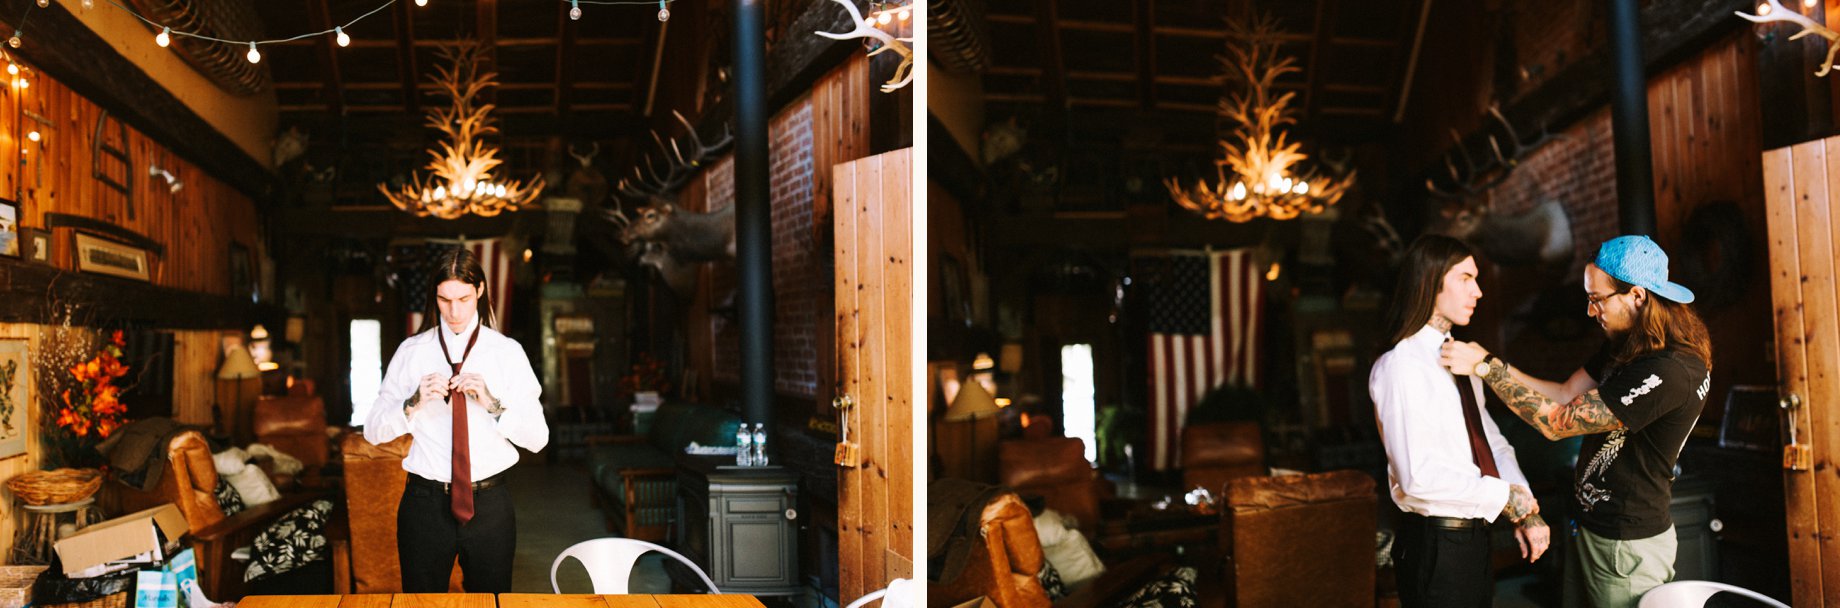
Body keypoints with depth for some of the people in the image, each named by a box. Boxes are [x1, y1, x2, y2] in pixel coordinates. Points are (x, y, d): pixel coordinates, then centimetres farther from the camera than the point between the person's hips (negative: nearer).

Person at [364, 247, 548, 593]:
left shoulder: (507, 352, -1)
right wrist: (413, 404, -18)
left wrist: (493, 404, -21)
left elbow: (538, 438, -6)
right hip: (425, 502, 0)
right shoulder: (412, 351, 2)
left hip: (489, 503, 0)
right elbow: (373, 431, -1)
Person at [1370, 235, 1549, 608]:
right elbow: (1419, 476, -25)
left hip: (1475, 534, 8)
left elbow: (1491, 441, 10)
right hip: (1436, 545, -8)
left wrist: (1526, 512, -3)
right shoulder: (1402, 366, -18)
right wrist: (1505, 495, -16)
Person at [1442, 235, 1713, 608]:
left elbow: (1557, 422, -24)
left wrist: (1487, 367, -20)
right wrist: (1488, 363, -5)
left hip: (1626, 545, -8)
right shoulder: (1627, 346, 5)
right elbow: (1567, 395, 4)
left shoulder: (1669, 373, -26)